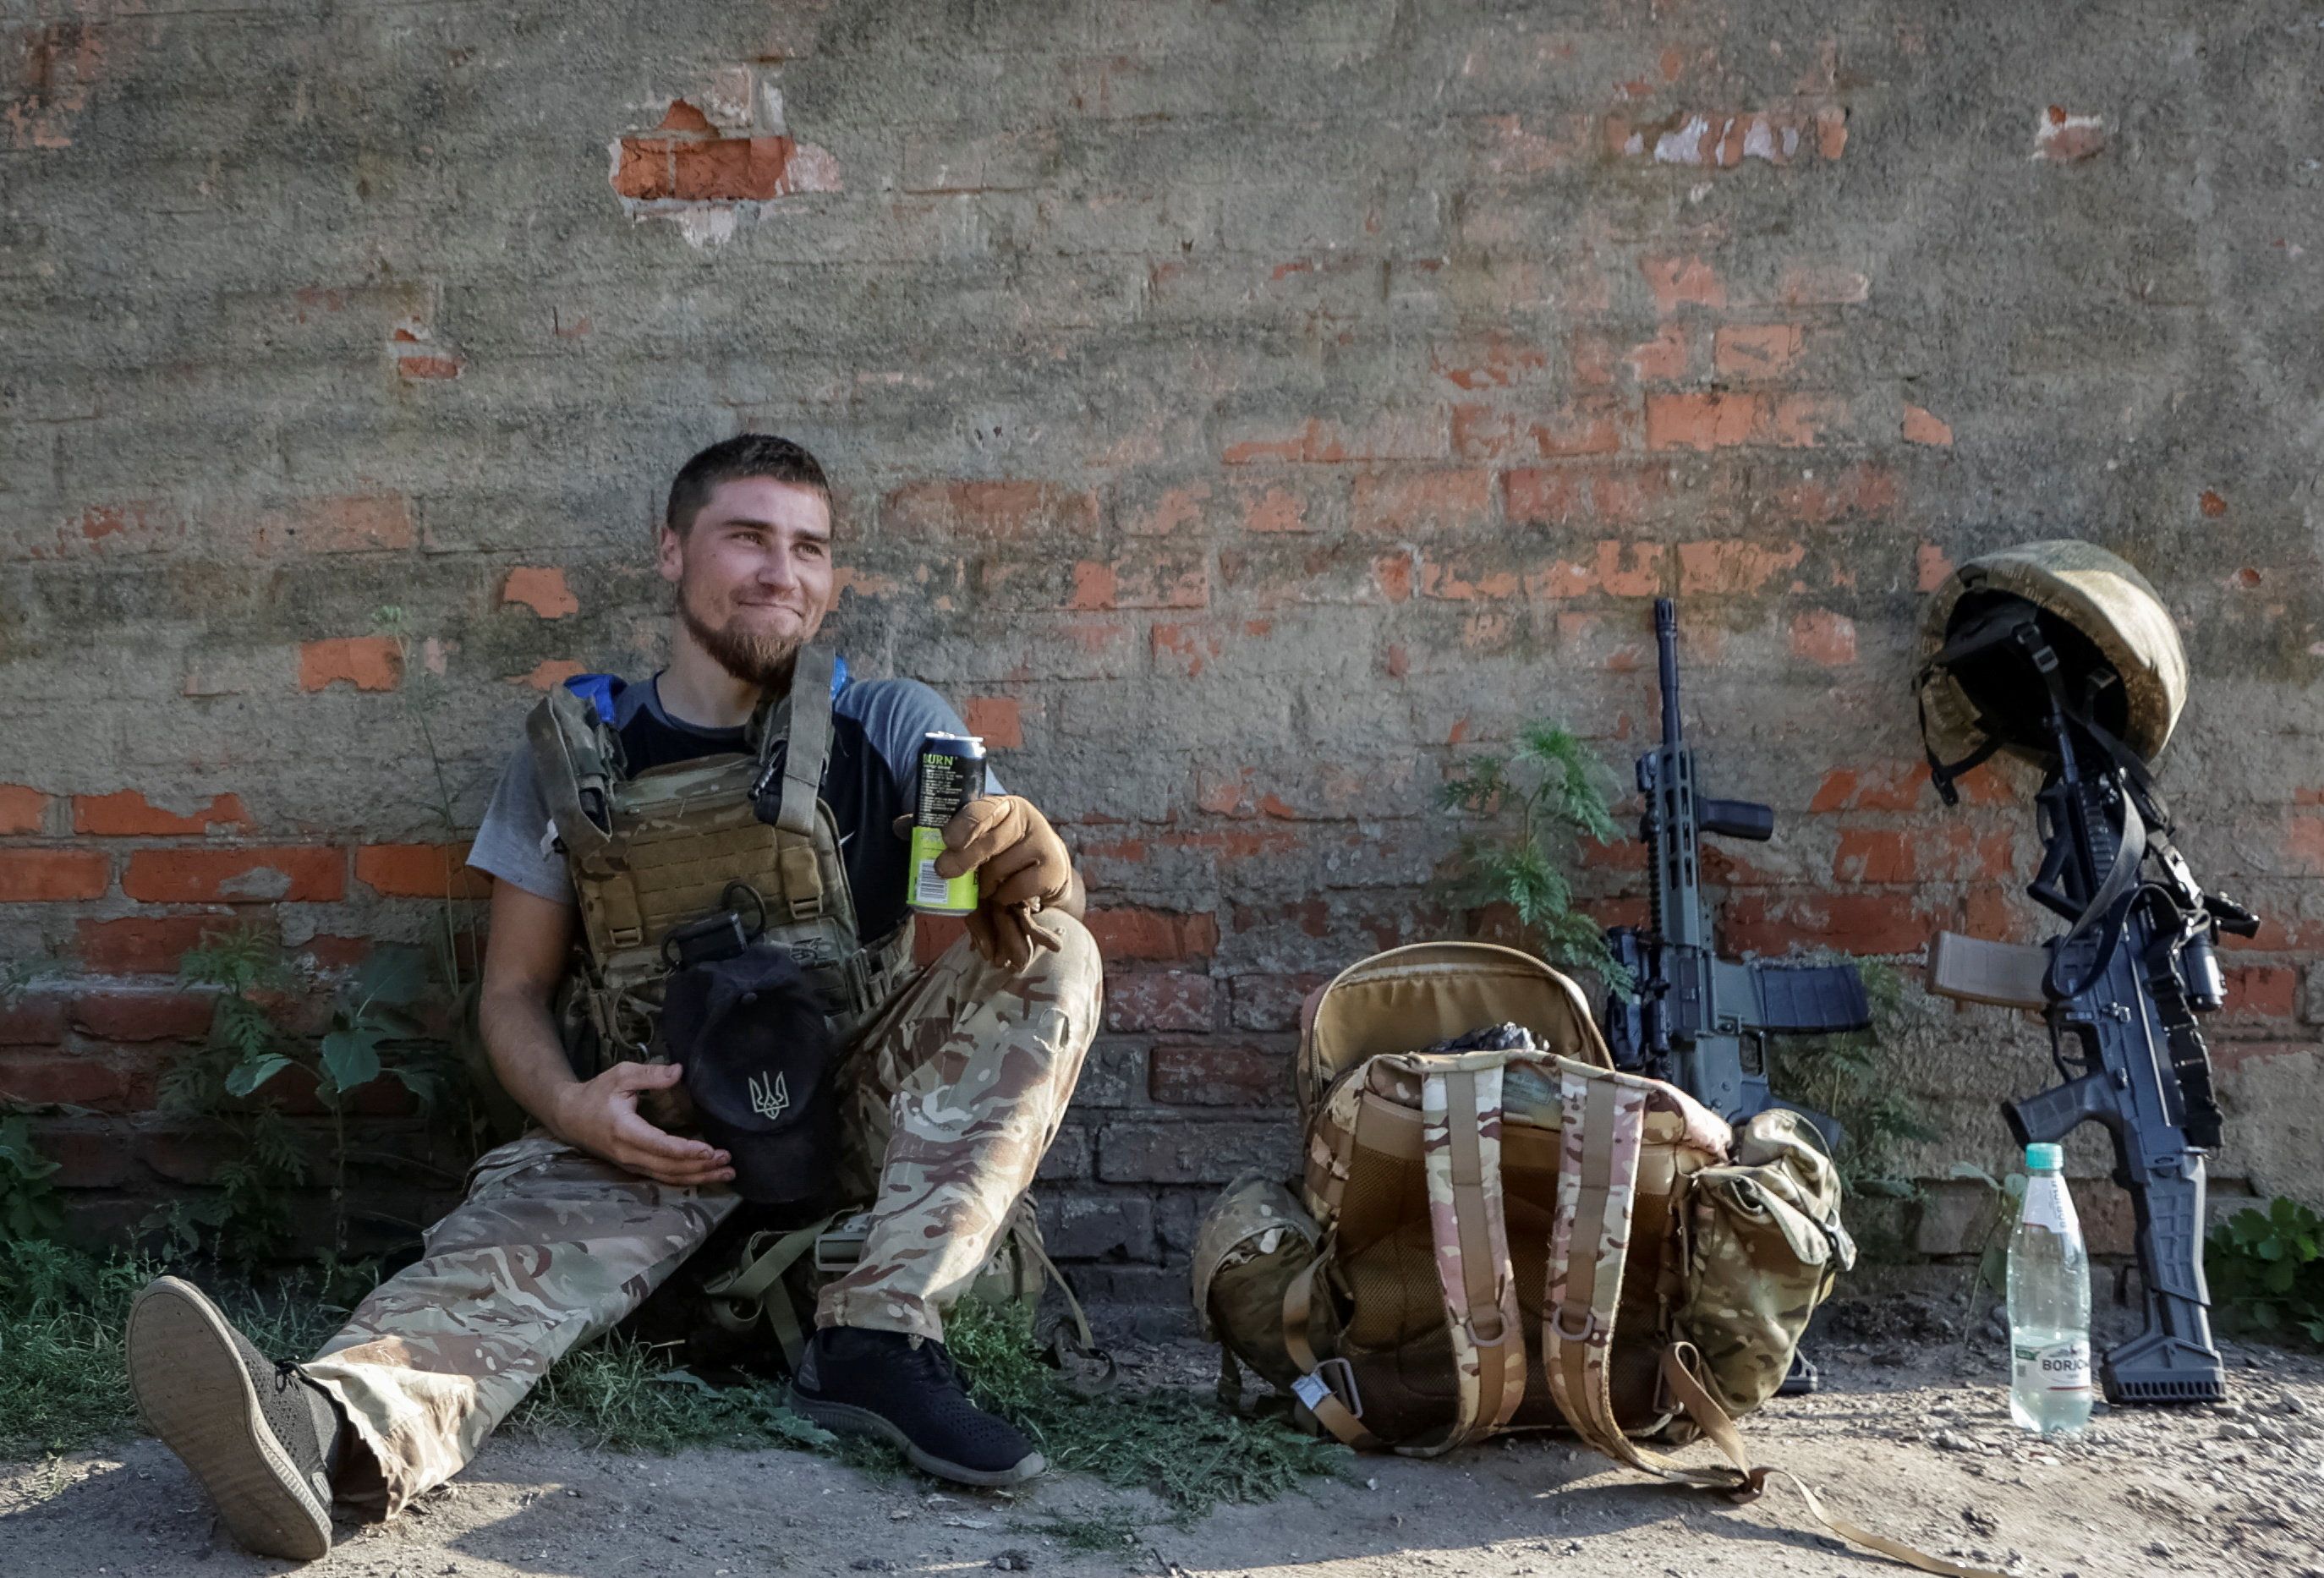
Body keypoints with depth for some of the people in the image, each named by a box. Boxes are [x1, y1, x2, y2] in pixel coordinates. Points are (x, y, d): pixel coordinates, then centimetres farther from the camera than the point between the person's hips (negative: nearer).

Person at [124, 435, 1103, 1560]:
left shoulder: (891, 728, 4)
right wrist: (570, 1106, -15)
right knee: (527, 1214, -30)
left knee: (1053, 956, -22)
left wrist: (1030, 864, -32)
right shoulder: (573, 757, 7)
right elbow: (515, 990, 8)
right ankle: (336, 1430, -63)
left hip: (857, 1103, 1)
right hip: (655, 1131, 0)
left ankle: (875, 1341, -32)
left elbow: (1033, 905, -5)